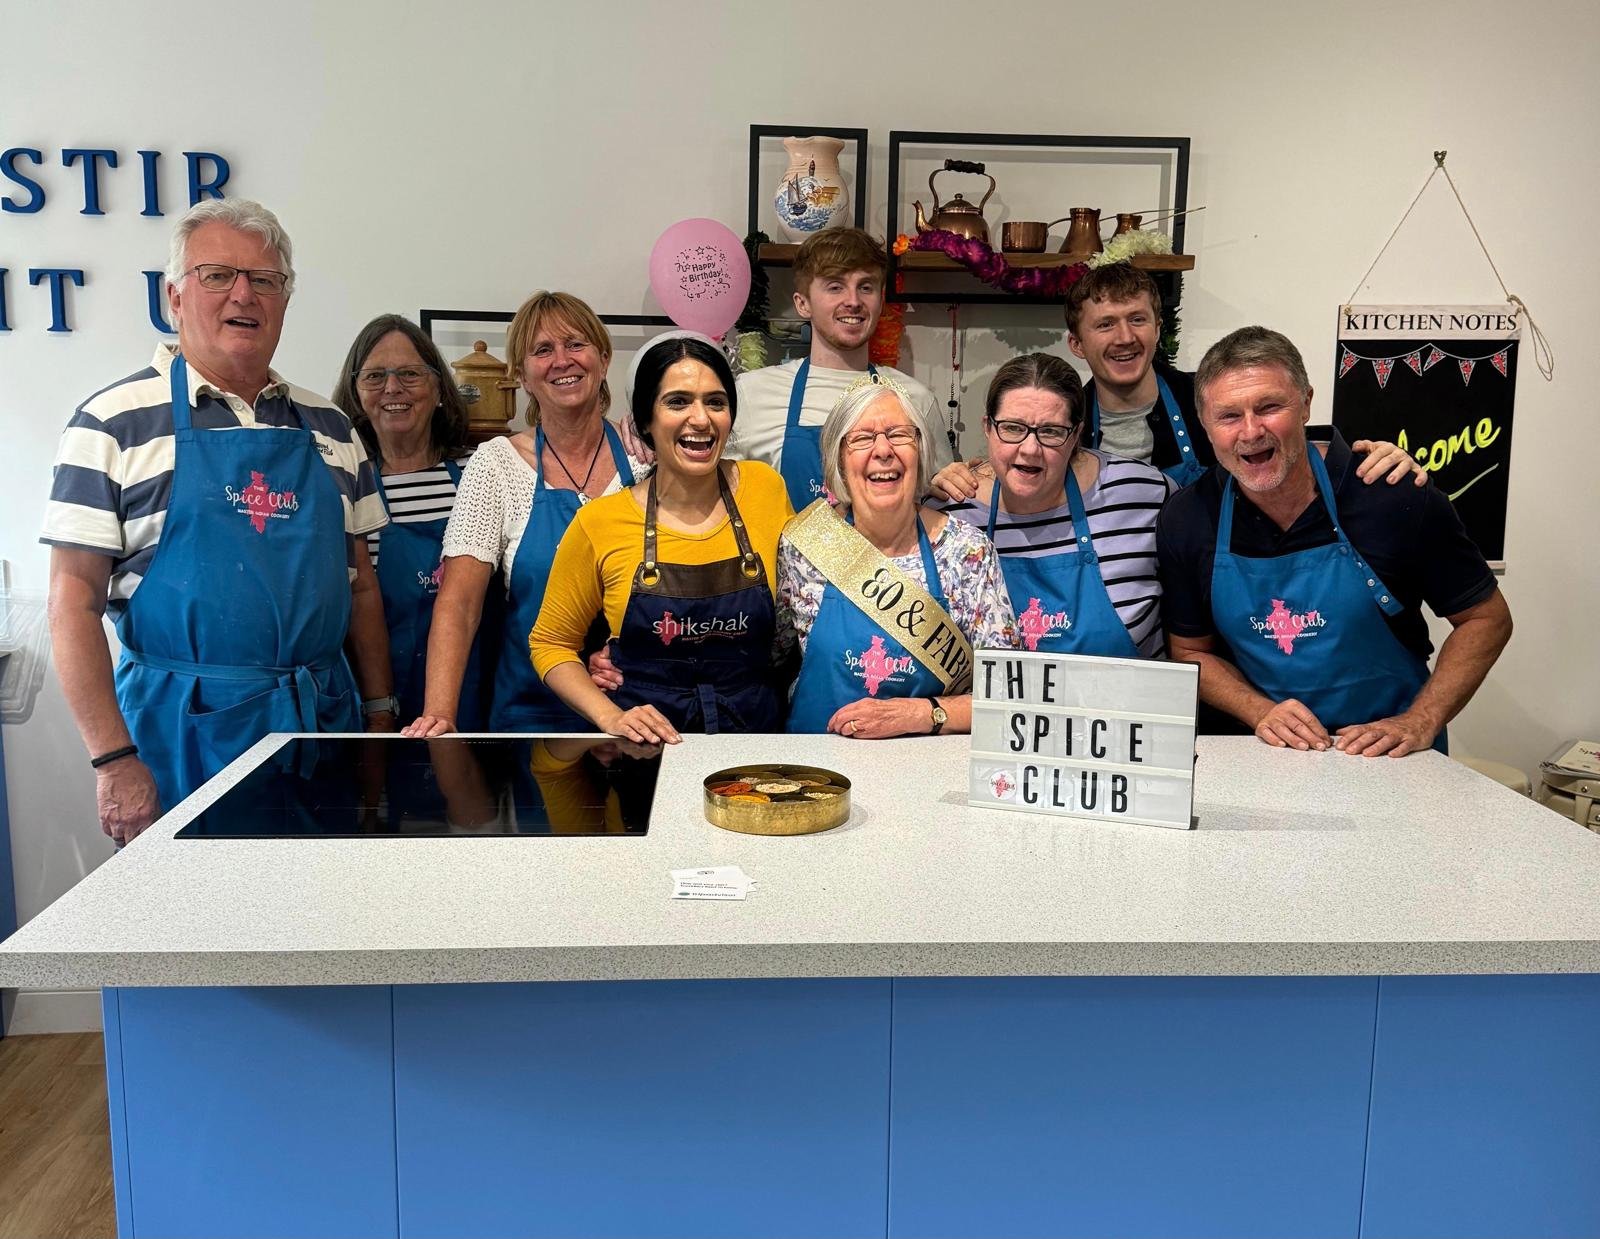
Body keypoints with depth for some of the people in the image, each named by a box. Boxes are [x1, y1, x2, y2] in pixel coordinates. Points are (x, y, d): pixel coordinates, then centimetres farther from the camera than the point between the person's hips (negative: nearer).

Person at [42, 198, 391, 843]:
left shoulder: (329, 428, 10)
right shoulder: (113, 423, -3)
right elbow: (74, 601, -6)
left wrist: (380, 715, 9)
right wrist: (114, 760, -11)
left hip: (326, 722, 4)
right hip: (182, 733, -4)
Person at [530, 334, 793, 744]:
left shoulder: (765, 488, 1)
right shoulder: (600, 523, -3)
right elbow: (552, 643, 8)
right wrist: (610, 717, -7)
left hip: (755, 733, 1)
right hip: (647, 744, -1)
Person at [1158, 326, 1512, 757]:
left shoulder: (1394, 495, -11)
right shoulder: (1185, 520, -5)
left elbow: (1486, 618, 1)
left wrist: (1420, 723, -9)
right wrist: (1261, 712, -9)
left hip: (1388, 759, -2)